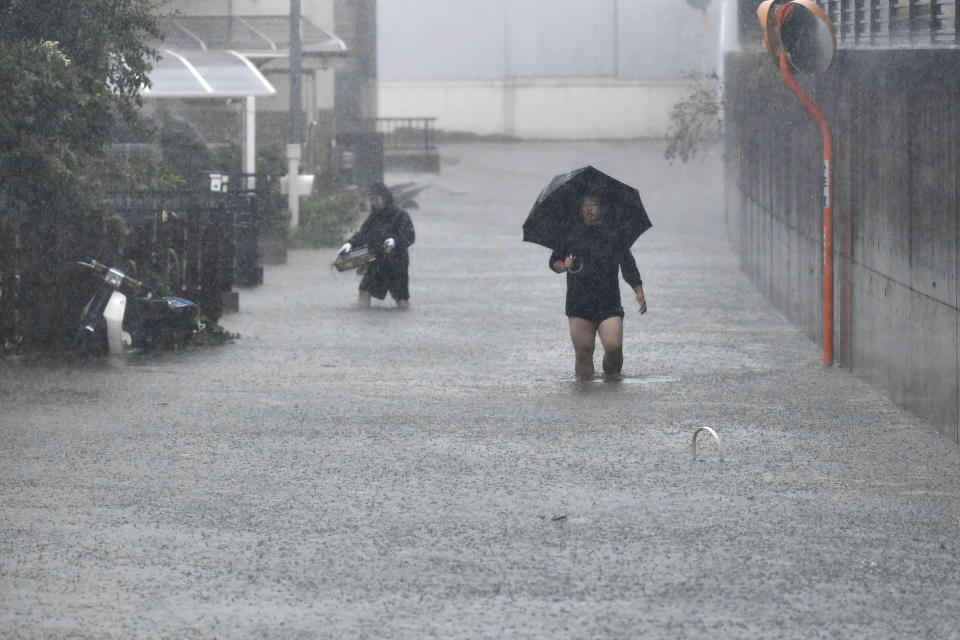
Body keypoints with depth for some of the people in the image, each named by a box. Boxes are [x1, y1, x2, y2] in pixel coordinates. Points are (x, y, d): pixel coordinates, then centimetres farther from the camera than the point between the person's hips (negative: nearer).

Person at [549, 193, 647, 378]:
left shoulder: (614, 236, 9)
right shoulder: (570, 236, 12)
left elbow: (628, 266, 7)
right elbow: (554, 261, 17)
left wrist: (639, 292, -4)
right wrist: (564, 266, -7)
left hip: (608, 305, -1)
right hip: (579, 306, 1)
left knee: (614, 346, -14)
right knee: (583, 351, -4)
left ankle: (612, 374, 9)